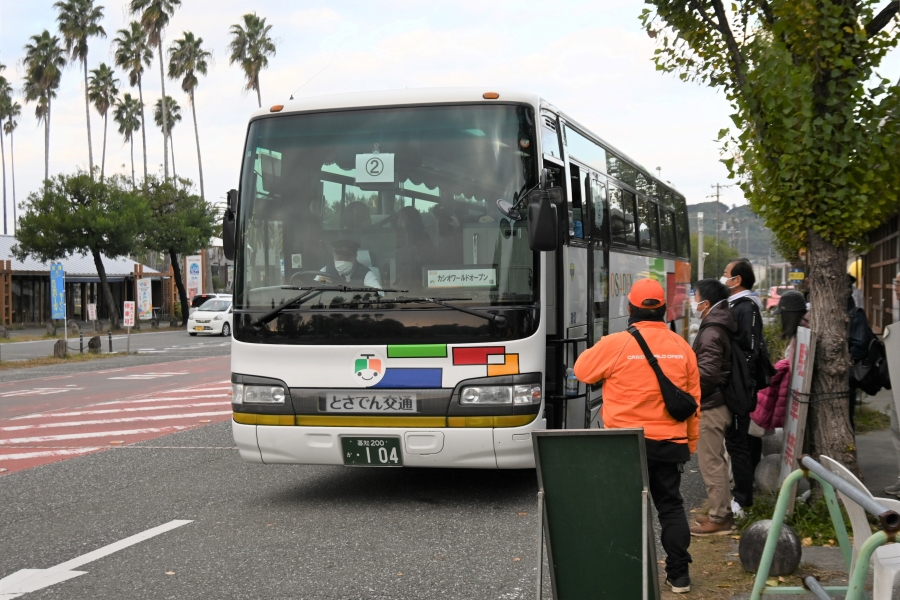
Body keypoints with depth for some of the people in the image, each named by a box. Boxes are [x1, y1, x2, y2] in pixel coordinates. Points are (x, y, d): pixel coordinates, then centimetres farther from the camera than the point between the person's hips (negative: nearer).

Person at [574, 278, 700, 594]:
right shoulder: (682, 347, 2)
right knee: (671, 506, 13)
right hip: (670, 443, 4)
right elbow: (692, 400, 8)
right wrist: (690, 442, 18)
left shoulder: (615, 344, -13)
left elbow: (583, 371, 3)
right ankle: (679, 574, 15)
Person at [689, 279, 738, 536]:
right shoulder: (720, 328, 12)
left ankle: (719, 518, 1)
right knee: (716, 461, 17)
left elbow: (706, 373, -26)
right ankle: (723, 512, 25)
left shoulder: (711, 333, -19)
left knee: (711, 463, -4)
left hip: (709, 407, -10)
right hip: (717, 402, 10)